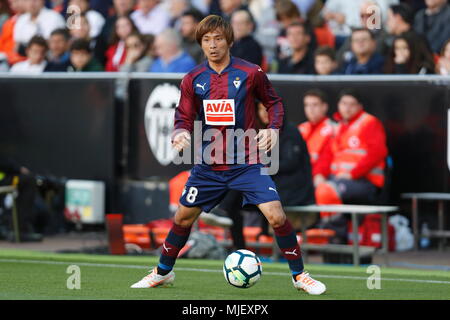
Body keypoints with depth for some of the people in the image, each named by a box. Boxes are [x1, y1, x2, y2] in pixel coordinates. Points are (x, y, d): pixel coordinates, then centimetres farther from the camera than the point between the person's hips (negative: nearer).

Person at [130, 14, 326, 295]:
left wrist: (273, 128, -11)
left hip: (246, 163, -3)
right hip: (209, 164, 3)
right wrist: (182, 133, -18)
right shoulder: (193, 80, -1)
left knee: (276, 216, -16)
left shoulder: (250, 73, -8)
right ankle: (163, 272, 34)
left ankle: (299, 275, 0)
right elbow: (184, 116, 4)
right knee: (183, 217, 12)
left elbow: (273, 102, 6)